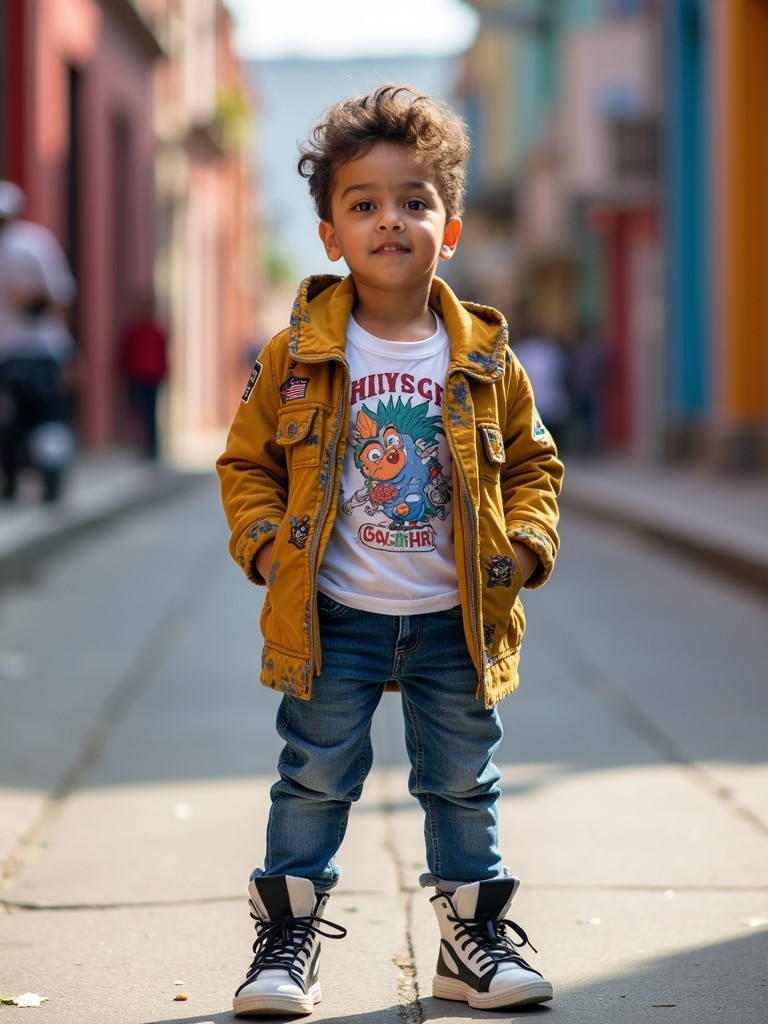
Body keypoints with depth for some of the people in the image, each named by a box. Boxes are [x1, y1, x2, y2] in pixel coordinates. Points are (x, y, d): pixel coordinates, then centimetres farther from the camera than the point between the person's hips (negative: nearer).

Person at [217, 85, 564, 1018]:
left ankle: (474, 938, 26)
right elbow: (246, 461, 5)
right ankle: (287, 939, 17)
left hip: (456, 623, 2)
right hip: (333, 621, -1)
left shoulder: (484, 361, -1)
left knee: (463, 784, 12)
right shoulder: (297, 357, -5)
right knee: (315, 781, 5)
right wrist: (264, 545, -9)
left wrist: (526, 545, -4)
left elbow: (532, 462, 10)